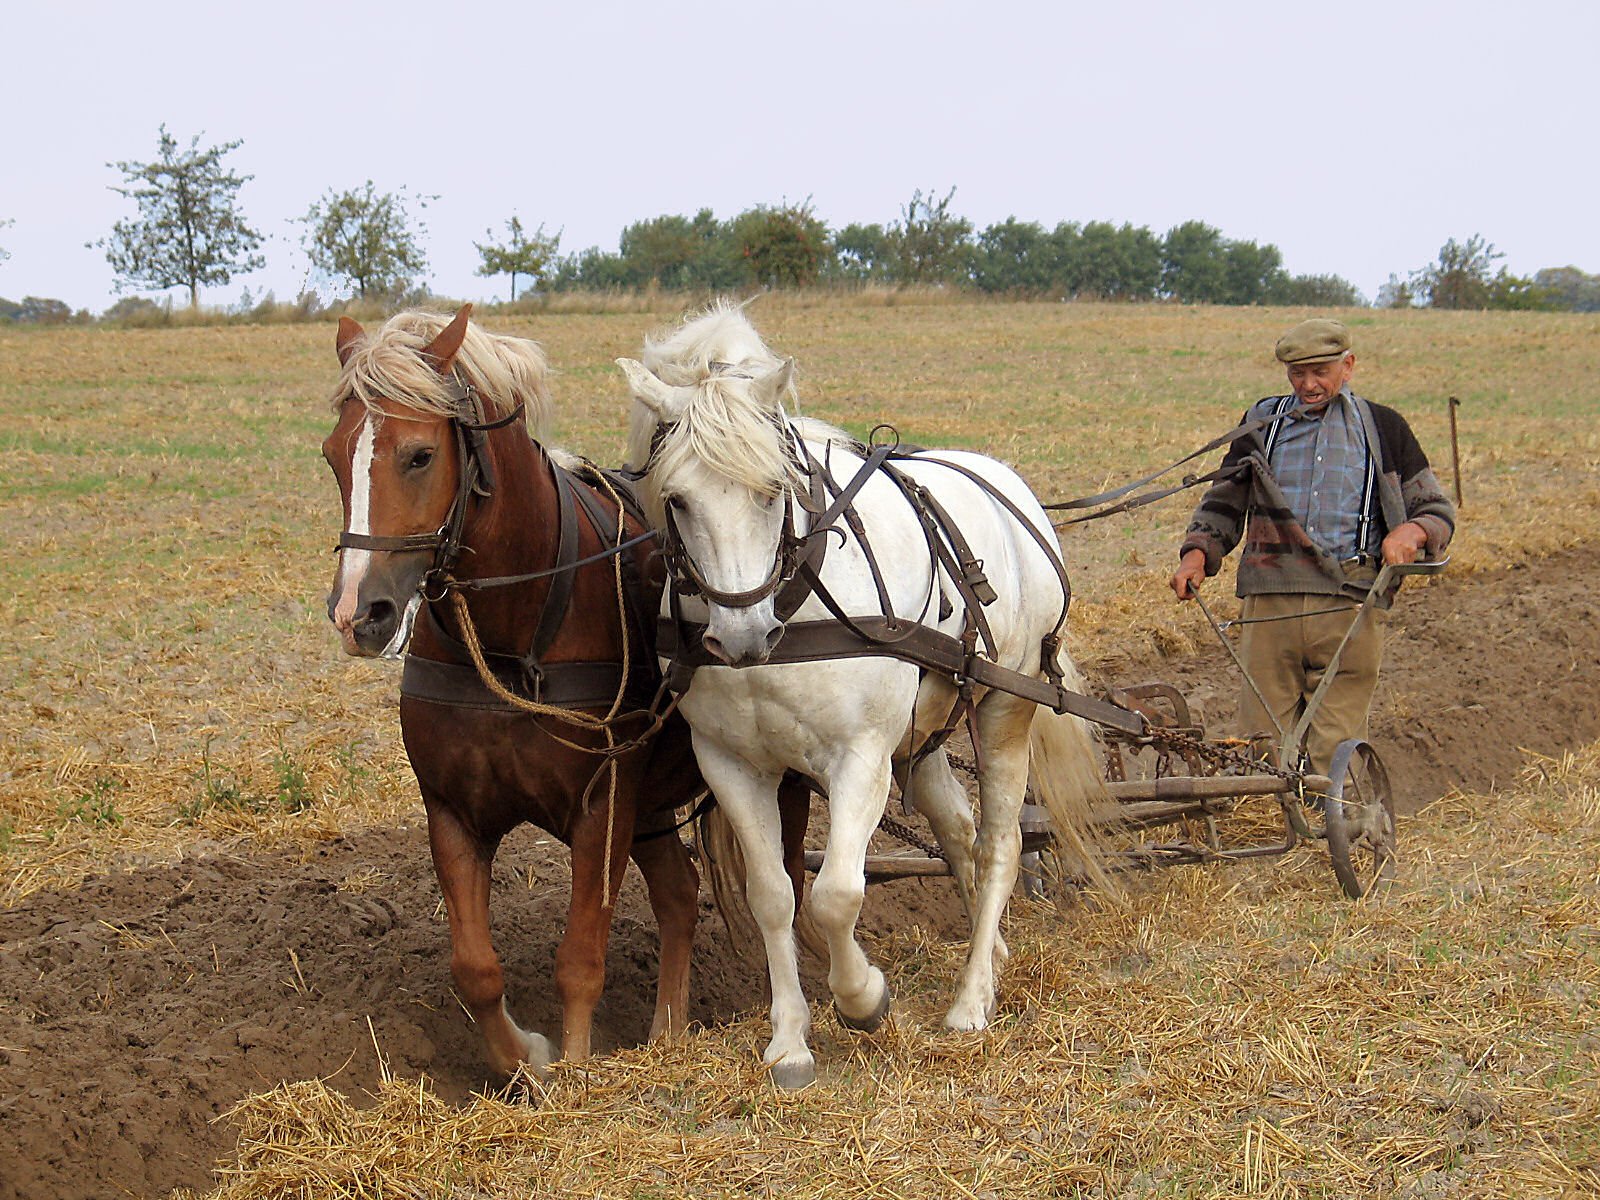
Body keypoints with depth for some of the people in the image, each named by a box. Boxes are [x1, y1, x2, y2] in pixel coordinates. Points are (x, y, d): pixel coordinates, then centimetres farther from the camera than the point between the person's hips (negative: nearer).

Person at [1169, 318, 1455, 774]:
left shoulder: (1383, 428, 13)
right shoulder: (1262, 423, 16)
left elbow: (1438, 512, 15)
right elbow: (1223, 502, 23)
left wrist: (1412, 532, -9)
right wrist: (1198, 552, 4)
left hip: (1349, 608, -1)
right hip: (1269, 604, 1)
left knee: (1335, 750, -5)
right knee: (1264, 743, -3)